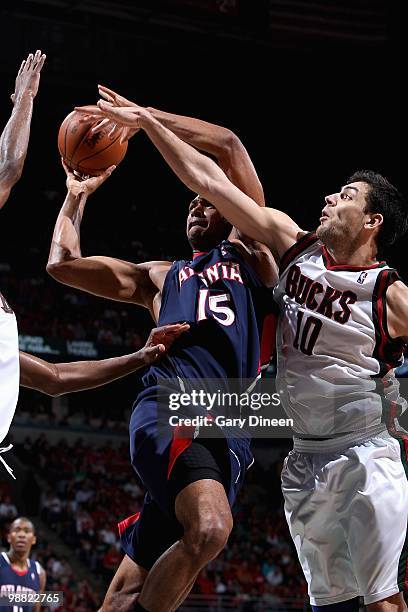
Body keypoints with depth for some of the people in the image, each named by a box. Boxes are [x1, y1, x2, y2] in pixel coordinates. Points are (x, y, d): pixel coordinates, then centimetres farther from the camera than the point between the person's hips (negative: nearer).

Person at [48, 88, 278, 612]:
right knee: (210, 527, -31)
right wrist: (76, 196, 34)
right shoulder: (160, 277, 29)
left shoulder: (249, 249, 24)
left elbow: (227, 146, 16)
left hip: (229, 429, 1)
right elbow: (62, 263, 27)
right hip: (170, 405, -1)